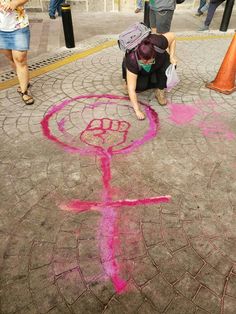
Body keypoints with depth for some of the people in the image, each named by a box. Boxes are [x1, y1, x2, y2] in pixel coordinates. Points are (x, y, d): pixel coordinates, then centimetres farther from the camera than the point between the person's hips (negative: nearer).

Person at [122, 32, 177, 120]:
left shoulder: (158, 44, -39)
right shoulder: (132, 60, -42)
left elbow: (172, 36, -16)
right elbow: (131, 89, -42)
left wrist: (172, 56, -26)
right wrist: (137, 110, -46)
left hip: (160, 62, 2)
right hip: (140, 72, -2)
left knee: (169, 66, -28)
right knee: (140, 86, -29)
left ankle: (160, 91, -8)